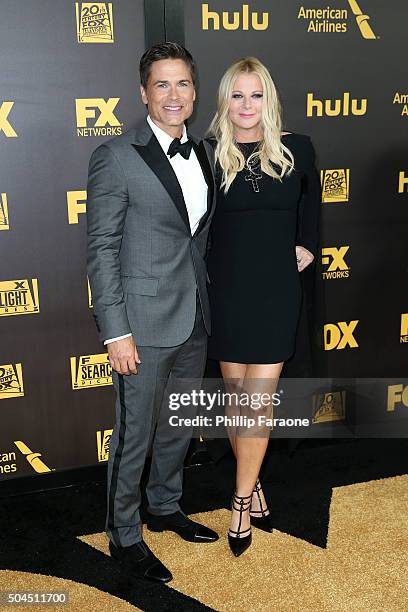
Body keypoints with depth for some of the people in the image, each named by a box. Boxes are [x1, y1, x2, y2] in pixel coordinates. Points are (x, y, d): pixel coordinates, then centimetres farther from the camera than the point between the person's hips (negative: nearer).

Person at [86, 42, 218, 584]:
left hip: (195, 319, 7)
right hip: (145, 322, -6)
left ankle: (166, 507, 44)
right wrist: (116, 333, -16)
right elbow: (101, 251, -13)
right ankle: (124, 535, 29)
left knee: (179, 425, 21)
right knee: (134, 434, 8)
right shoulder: (116, 157, -12)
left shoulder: (204, 152, 8)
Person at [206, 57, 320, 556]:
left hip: (276, 290, 0)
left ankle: (242, 501, 13)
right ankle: (252, 486, 27)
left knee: (260, 398, -1)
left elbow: (309, 199, 19)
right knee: (237, 396, 9)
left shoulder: (297, 149, 0)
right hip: (226, 289, 0)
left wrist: (306, 246, 14)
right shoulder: (209, 154, -3)